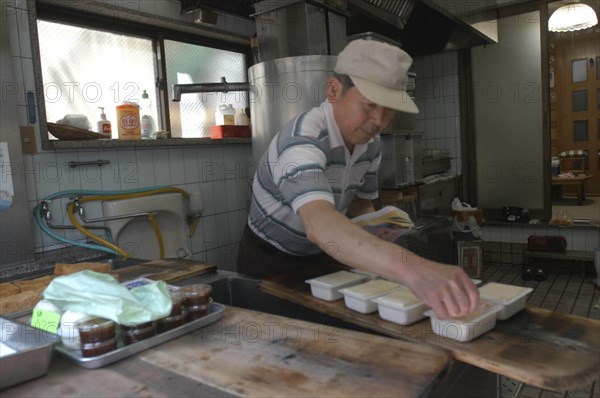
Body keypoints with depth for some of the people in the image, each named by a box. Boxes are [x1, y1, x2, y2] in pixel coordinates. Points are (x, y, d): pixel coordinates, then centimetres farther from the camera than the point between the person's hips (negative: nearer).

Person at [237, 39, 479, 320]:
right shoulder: (302, 139, -32)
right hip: (269, 264, -6)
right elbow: (319, 224, -49)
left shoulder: (370, 143, -7)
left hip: (319, 258, 6)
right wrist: (410, 268, -63)